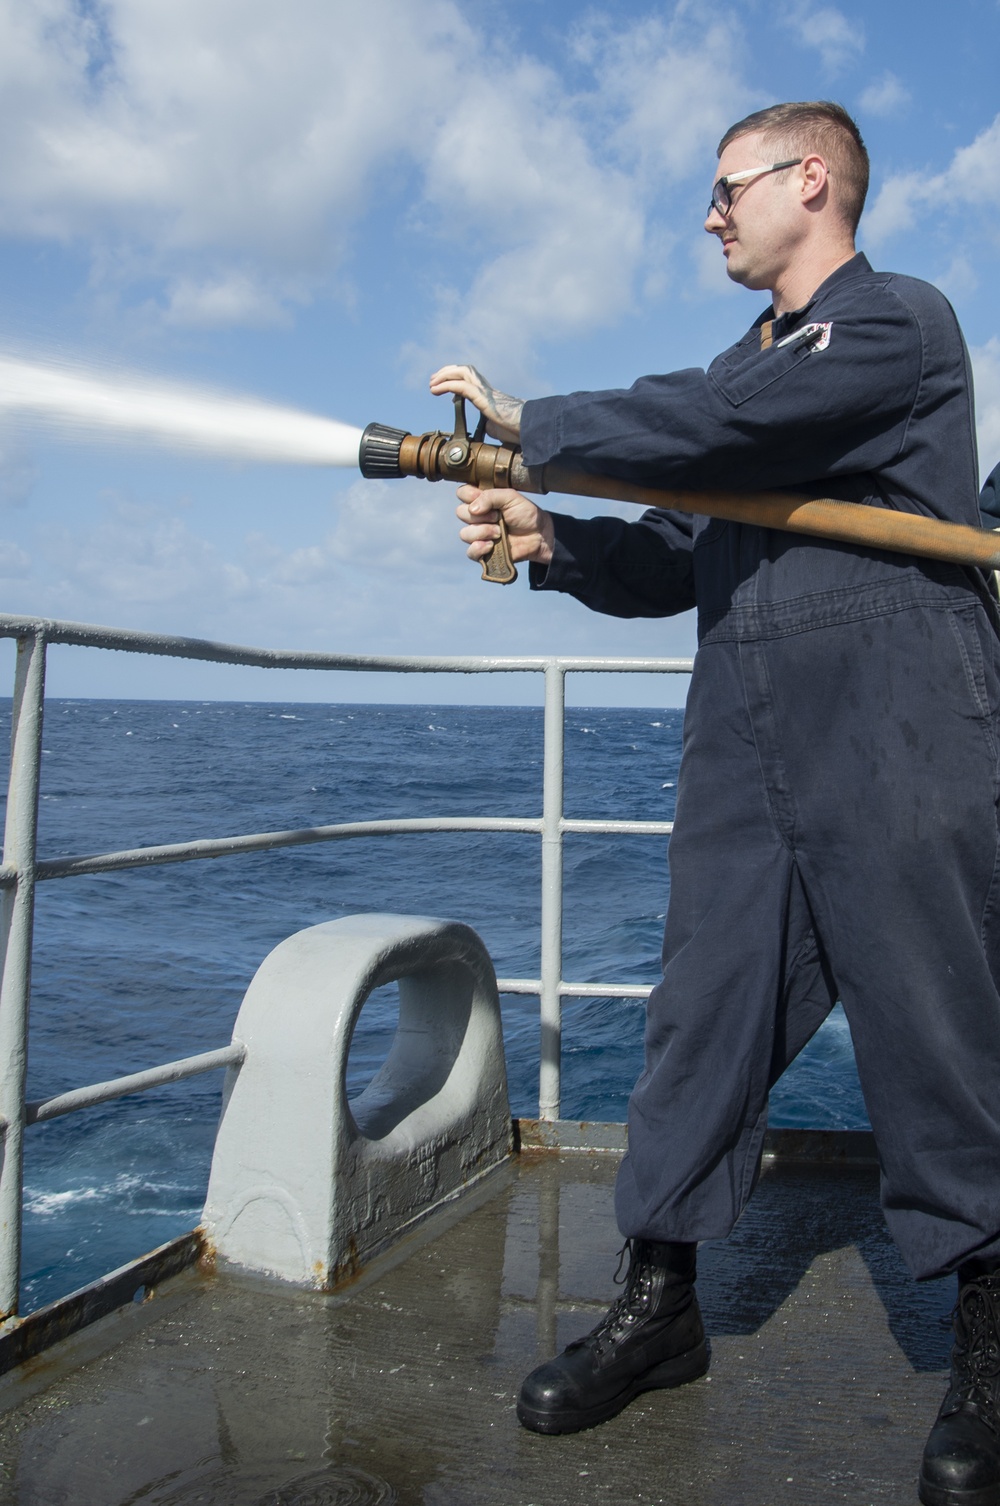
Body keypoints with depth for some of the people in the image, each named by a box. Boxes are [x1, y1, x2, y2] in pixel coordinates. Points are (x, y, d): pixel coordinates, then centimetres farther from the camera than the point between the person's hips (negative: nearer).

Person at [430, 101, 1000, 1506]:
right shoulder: (746, 361, 24)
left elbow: (720, 429, -18)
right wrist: (546, 539, 3)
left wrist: (530, 423, -8)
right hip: (744, 750, 7)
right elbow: (677, 554, 20)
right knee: (703, 1013, 5)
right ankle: (659, 1308, 16)